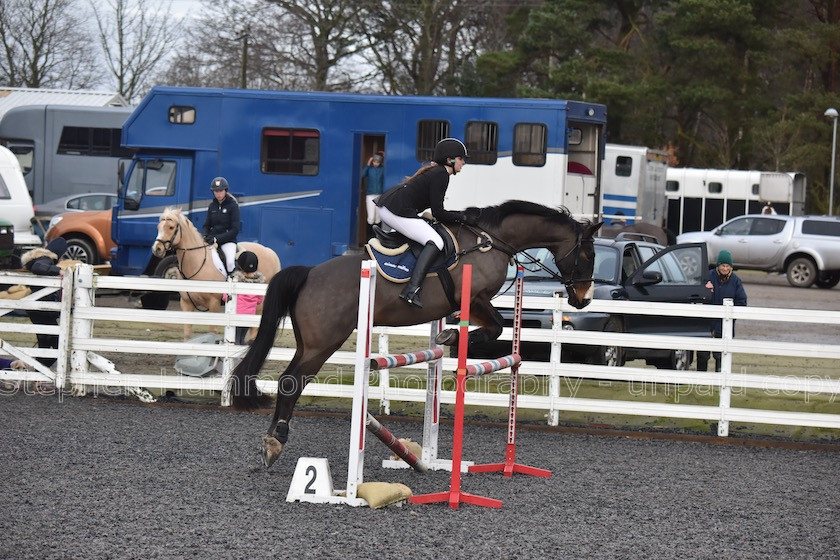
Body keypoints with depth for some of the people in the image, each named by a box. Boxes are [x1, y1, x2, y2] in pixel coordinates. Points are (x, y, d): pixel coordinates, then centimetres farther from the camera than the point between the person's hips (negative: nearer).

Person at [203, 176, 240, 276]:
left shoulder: (233, 205, -3)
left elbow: (235, 230, -8)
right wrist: (205, 236, -6)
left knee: (230, 262, -31)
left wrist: (217, 239, -17)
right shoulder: (212, 206, 12)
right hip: (212, 239, 5)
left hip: (228, 240, -5)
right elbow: (206, 225, 18)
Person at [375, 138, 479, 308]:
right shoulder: (441, 174, -8)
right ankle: (412, 290, -29)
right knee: (436, 242, -16)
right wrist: (462, 218, -1)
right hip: (397, 210, -11)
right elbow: (438, 213, -10)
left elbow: (435, 210, 24)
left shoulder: (434, 171, 22)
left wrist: (462, 214, 19)